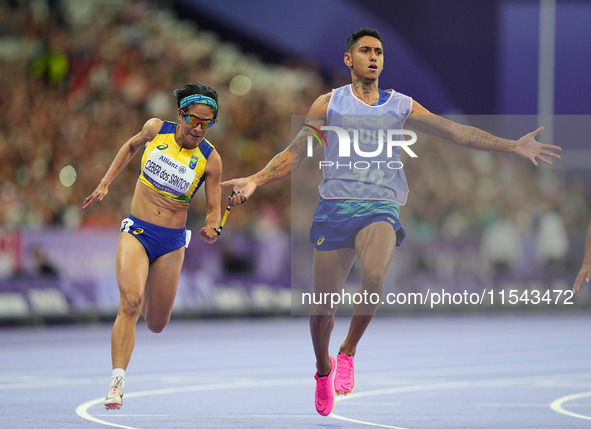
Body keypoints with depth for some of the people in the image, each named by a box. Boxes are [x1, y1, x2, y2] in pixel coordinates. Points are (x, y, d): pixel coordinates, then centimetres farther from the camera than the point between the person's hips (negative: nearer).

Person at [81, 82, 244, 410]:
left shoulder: (210, 159, -6)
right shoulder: (155, 129, -3)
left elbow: (213, 209, 0)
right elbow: (131, 147, 19)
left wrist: (211, 228, -22)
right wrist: (105, 184, 14)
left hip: (171, 242, 1)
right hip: (136, 231, -1)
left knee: (156, 325, 10)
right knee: (130, 302, -26)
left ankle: (151, 297, 48)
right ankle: (117, 381, -28)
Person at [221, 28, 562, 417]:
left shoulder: (401, 105, 10)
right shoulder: (329, 104, 7)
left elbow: (456, 132, 6)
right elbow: (295, 153, 6)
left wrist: (513, 147, -2)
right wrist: (256, 180, -8)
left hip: (379, 208, 0)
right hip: (335, 207, 0)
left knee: (374, 275, -32)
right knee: (323, 306, 0)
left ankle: (349, 352, -11)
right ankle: (323, 367, 31)